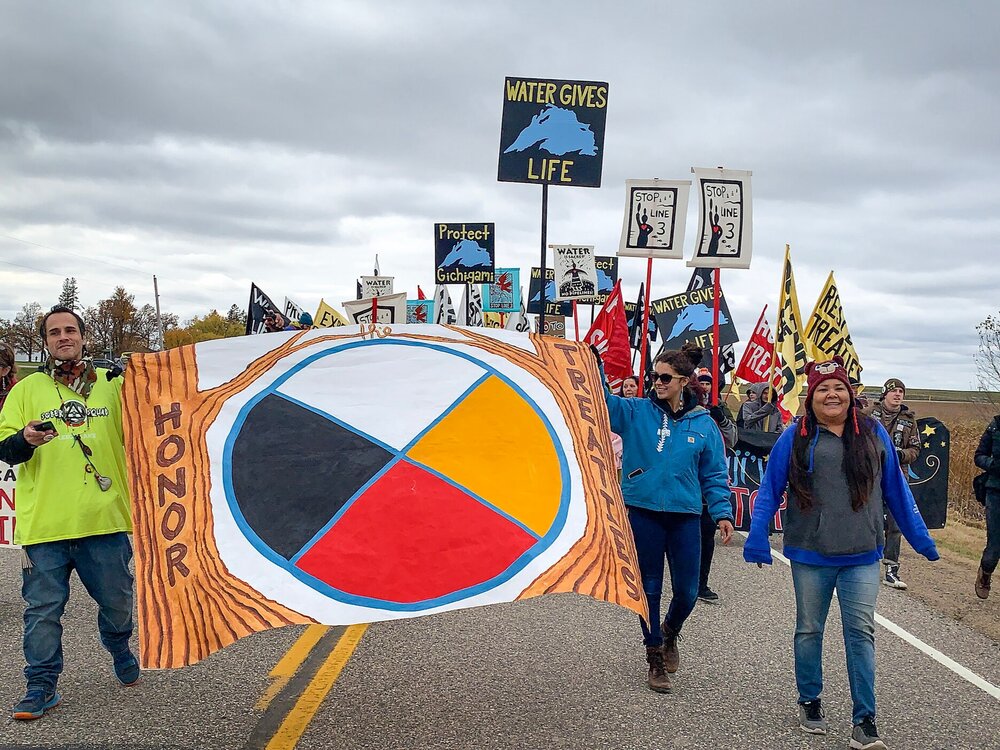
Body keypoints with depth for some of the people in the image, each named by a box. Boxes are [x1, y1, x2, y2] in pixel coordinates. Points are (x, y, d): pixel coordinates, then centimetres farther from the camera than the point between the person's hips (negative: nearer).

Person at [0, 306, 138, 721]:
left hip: (104, 518, 1)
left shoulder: (113, 384, 9)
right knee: (43, 608, 3)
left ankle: (121, 650, 40)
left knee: (117, 600, 11)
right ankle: (41, 686, 16)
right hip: (43, 522, -1)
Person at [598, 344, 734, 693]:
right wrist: (594, 366, -29)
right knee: (649, 588, 7)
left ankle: (670, 633, 38)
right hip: (642, 512, -1)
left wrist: (722, 513, -2)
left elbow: (715, 475, 7)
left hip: (685, 516, 1)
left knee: (687, 591, 5)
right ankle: (655, 659, 23)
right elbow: (604, 400, -14)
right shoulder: (636, 412, 0)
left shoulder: (703, 424, 3)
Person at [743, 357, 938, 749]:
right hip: (810, 555, 0)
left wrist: (920, 537, 11)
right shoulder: (796, 437, -1)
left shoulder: (873, 433, 4)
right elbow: (770, 489, -1)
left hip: (862, 556, 1)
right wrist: (757, 537, -9)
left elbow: (896, 489, 10)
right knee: (809, 629, 12)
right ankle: (809, 701, 30)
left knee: (861, 632, -1)